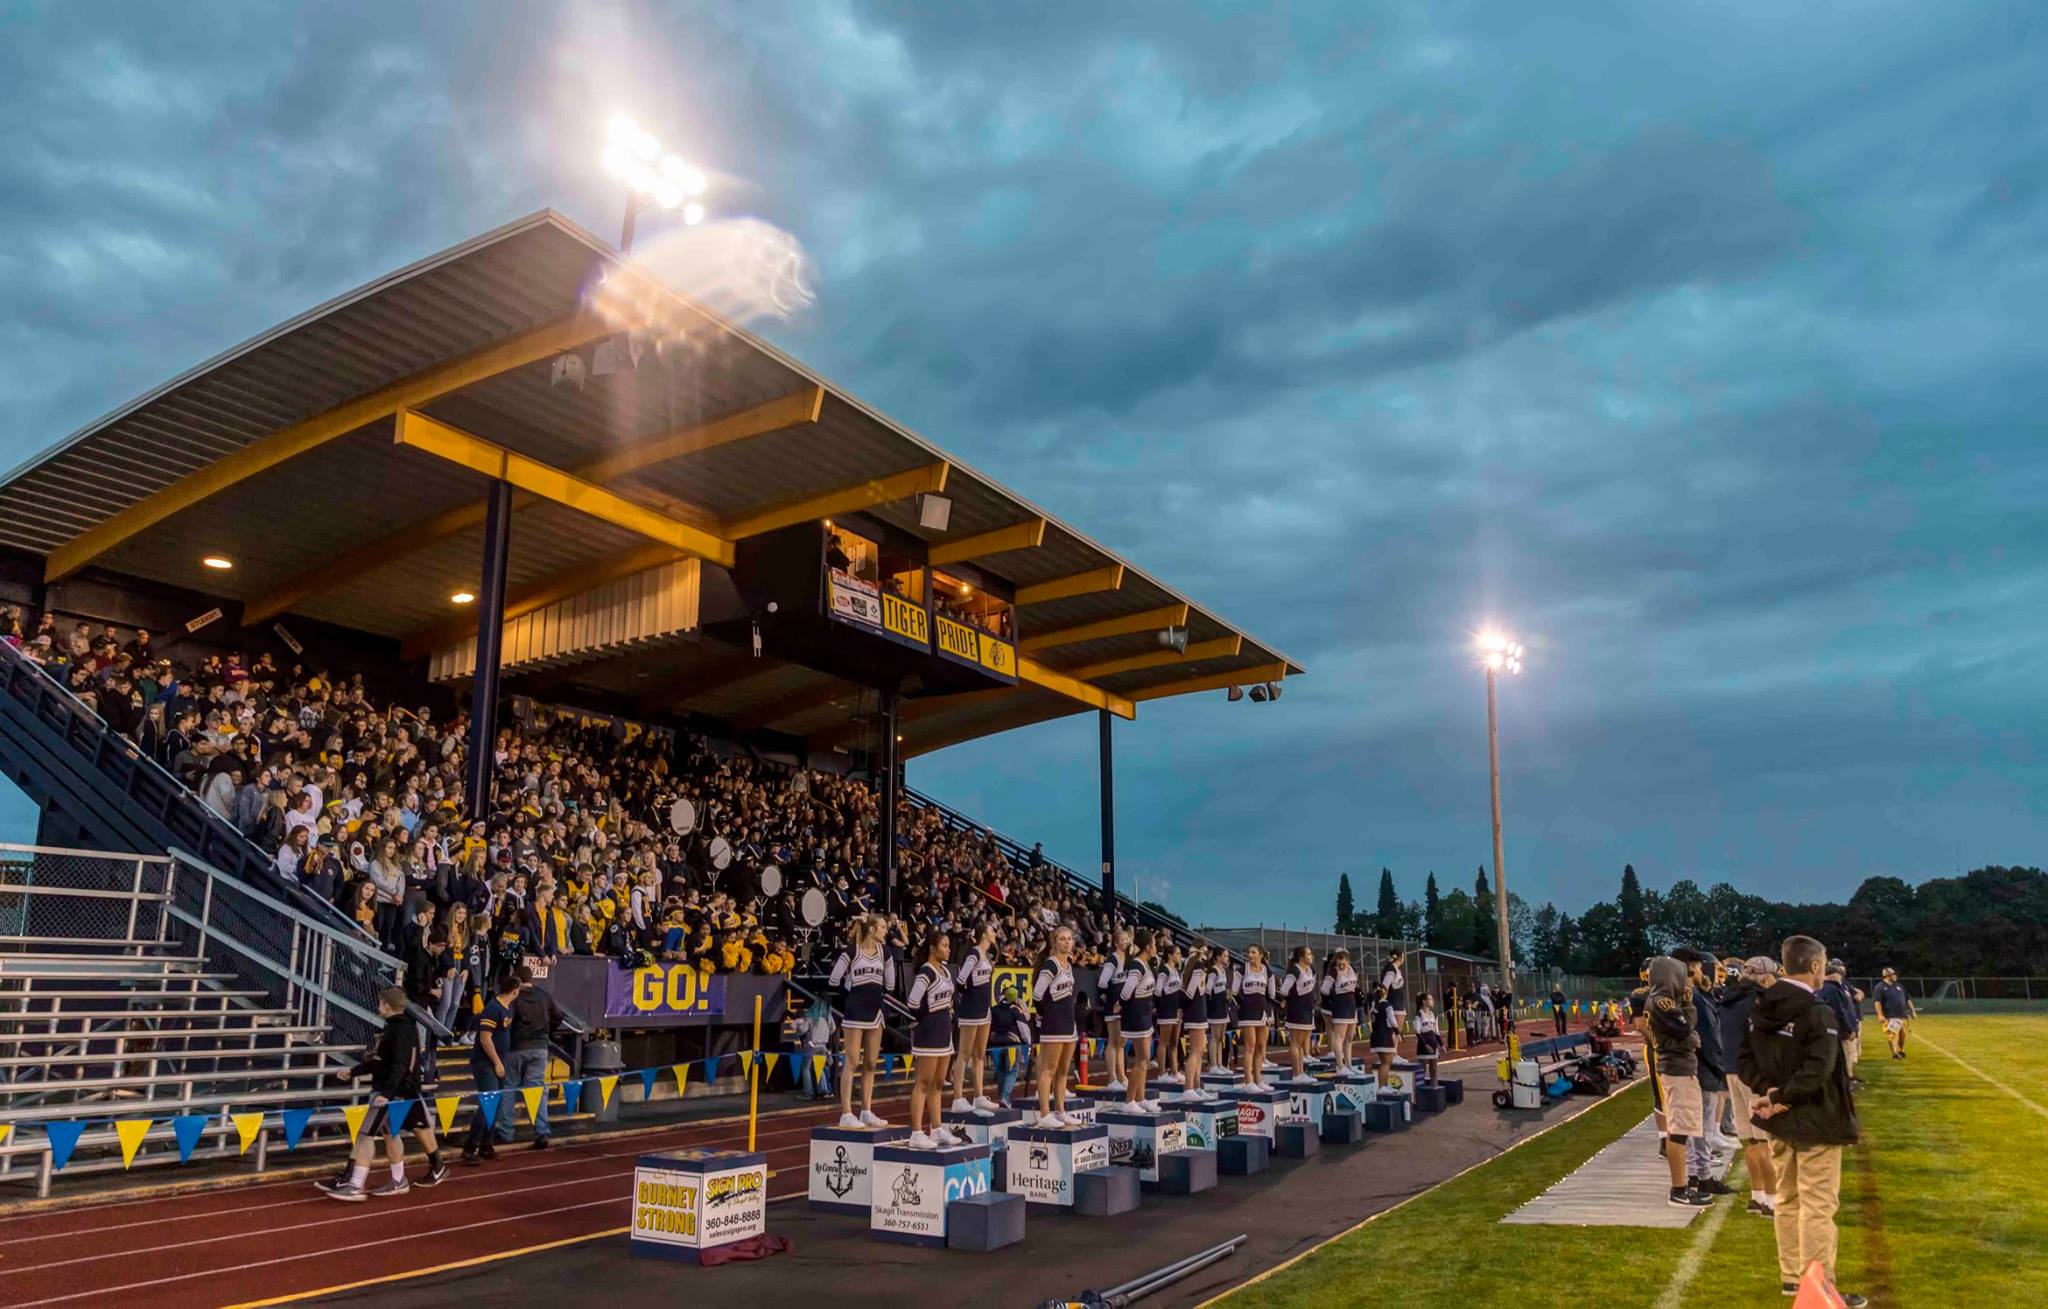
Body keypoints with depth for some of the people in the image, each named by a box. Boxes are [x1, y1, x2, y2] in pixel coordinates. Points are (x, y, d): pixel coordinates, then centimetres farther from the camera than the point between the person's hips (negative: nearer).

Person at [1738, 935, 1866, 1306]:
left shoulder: (1760, 1009, 5)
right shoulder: (1818, 1012, -18)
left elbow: (1745, 1060, 3)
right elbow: (1816, 1071, -26)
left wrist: (1767, 1091, -8)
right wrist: (1782, 1098, -17)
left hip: (1779, 1122, 7)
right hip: (1816, 1122, -7)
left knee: (1787, 1200, 18)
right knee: (1818, 1206, 0)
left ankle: (1791, 1276, 28)